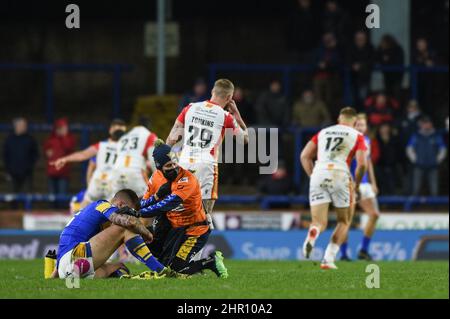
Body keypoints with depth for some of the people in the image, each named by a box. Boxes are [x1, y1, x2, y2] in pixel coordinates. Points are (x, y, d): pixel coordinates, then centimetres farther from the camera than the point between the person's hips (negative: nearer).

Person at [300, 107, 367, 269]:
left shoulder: (323, 132, 23)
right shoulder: (357, 136, 12)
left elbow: (304, 156, 15)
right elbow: (362, 164, 0)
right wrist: (356, 186, 15)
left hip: (318, 175, 2)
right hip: (339, 175, -2)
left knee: (320, 222, 5)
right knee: (344, 221, 17)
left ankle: (312, 235, -33)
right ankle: (329, 259, 2)